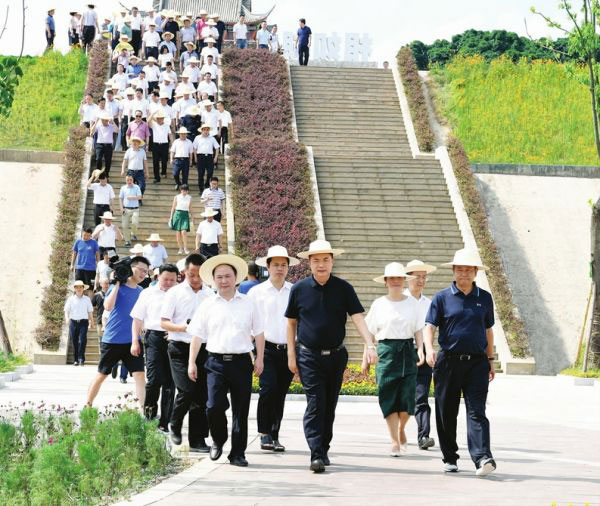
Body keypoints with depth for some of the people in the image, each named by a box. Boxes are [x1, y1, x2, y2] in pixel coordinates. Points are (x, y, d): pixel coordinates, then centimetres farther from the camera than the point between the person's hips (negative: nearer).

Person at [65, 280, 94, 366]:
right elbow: (66, 310, 2)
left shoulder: (87, 299, 8)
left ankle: (81, 358, -13)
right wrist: (67, 318, -16)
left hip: (83, 321, -1)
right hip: (73, 321, 1)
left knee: (82, 339, -17)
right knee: (74, 341, 3)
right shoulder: (71, 299, 7)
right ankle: (75, 360, 11)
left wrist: (92, 322, 14)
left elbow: (90, 311, 13)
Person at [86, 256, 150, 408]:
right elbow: (108, 306, -21)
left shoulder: (141, 292, 9)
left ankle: (144, 410, -12)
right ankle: (88, 406, 22)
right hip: (112, 339, -3)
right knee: (102, 374, 8)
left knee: (139, 374, -9)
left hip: (133, 341, 3)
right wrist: (117, 283, -18)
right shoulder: (117, 287, -5)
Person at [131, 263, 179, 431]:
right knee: (154, 379, -12)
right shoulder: (148, 293, 9)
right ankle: (149, 412, 11)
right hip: (154, 337, -1)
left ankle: (164, 423, 9)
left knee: (169, 383, 3)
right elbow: (138, 319, 10)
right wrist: (135, 341, 4)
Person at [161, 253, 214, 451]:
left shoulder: (209, 294, 10)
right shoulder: (175, 292, 1)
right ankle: (174, 425, 12)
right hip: (180, 348, -3)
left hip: (203, 348, 4)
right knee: (187, 390, -15)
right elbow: (164, 322, -1)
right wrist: (181, 327, -18)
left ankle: (197, 440, 10)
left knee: (202, 394, 2)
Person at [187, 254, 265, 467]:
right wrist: (192, 362, 1)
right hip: (216, 362, 0)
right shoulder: (207, 305, 7)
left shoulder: (248, 304, 8)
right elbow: (197, 336, 7)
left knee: (241, 410, 3)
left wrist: (259, 359, 4)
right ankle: (218, 441, 16)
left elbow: (258, 334, 11)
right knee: (214, 406, -11)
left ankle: (237, 453, 12)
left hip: (241, 362, 1)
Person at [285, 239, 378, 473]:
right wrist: (291, 355, 3)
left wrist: (370, 344, -20)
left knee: (329, 406, 11)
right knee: (315, 405, -9)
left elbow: (357, 317, -6)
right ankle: (317, 455, -12)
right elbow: (291, 323, 8)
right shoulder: (299, 289, 0)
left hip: (336, 356, 2)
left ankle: (324, 450, 24)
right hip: (309, 357, -2)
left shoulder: (343, 288, 1)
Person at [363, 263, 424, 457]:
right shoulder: (379, 304, 5)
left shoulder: (412, 303, 9)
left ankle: (401, 428, 24)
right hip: (386, 351, -1)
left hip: (408, 351, 1)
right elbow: (370, 332, 7)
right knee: (389, 398, -3)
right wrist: (365, 357, 3)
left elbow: (418, 330, 10)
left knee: (407, 397, -6)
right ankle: (394, 441, 5)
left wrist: (421, 349, -5)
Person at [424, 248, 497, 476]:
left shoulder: (484, 298, 10)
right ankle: (449, 458, 19)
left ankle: (482, 458, -20)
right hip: (448, 361, 0)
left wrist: (491, 360, 18)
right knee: (446, 413, 6)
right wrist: (429, 349, -20)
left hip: (476, 363, 0)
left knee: (476, 412, -10)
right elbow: (429, 326, -2)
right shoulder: (442, 298, 3)